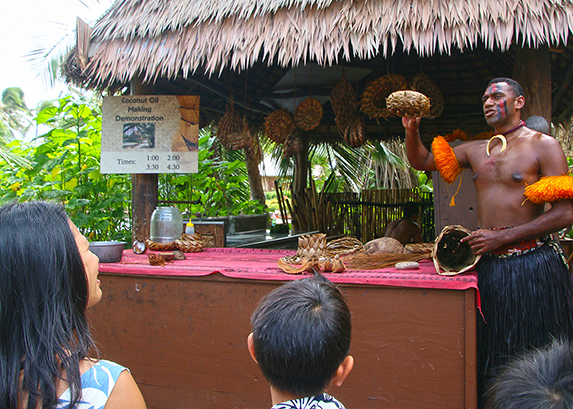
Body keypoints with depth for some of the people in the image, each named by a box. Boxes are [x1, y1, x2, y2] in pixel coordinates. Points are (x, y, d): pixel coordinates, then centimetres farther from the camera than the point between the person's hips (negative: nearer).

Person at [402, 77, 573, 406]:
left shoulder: (543, 145, -4)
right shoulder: (475, 150, 12)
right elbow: (422, 161, 21)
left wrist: (502, 237, -15)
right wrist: (412, 131, 1)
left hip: (532, 265, -5)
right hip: (488, 264, 5)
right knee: (490, 353, 14)